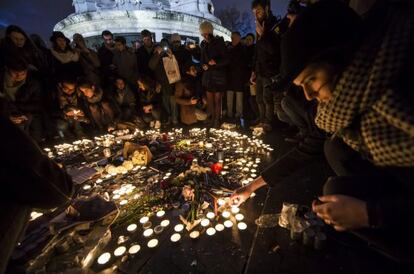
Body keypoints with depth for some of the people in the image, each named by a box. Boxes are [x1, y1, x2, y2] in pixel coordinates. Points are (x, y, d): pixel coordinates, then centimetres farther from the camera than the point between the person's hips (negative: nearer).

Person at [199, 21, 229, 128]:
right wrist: (203, 65, 0)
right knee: (209, 99, 4)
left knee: (217, 99, -4)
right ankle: (211, 119, 15)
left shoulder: (219, 42, -3)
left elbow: (226, 59, -5)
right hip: (208, 74, 5)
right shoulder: (203, 44, 11)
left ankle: (217, 120, 6)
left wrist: (216, 62, -22)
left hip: (219, 74, -5)